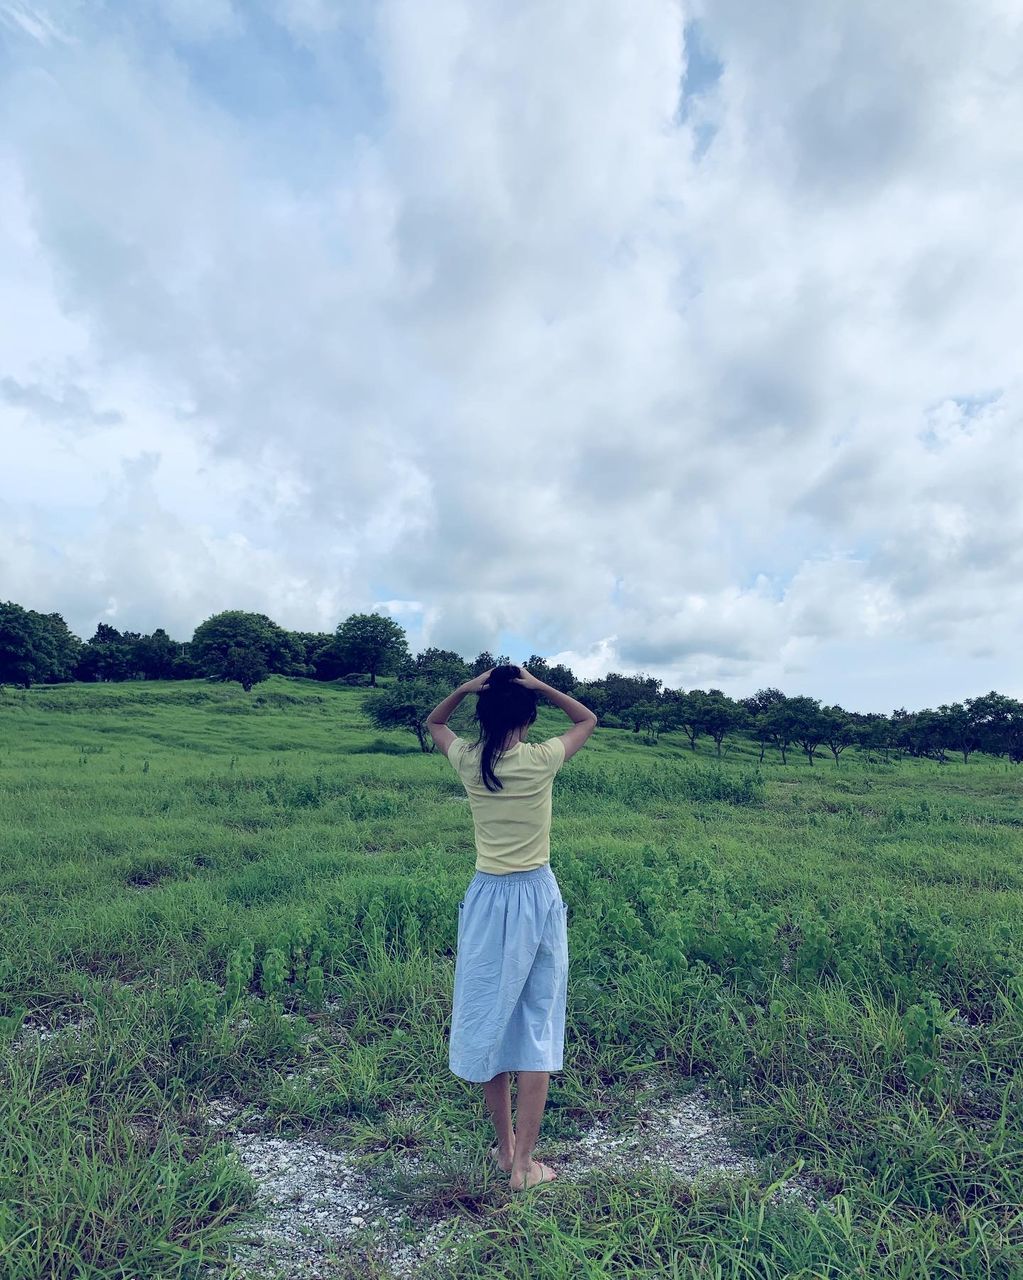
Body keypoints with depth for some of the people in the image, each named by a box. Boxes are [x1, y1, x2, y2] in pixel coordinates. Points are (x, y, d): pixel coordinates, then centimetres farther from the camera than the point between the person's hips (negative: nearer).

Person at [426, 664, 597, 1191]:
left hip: (487, 899, 2)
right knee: (537, 1027, 10)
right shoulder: (542, 759, -13)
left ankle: (505, 1147, 32)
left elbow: (432, 722, 14)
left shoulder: (467, 761, -7)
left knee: (489, 1020, 16)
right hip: (537, 897, -2)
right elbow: (588, 719, 6)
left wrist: (466, 687, -2)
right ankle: (523, 1163, 17)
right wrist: (541, 686, -6)